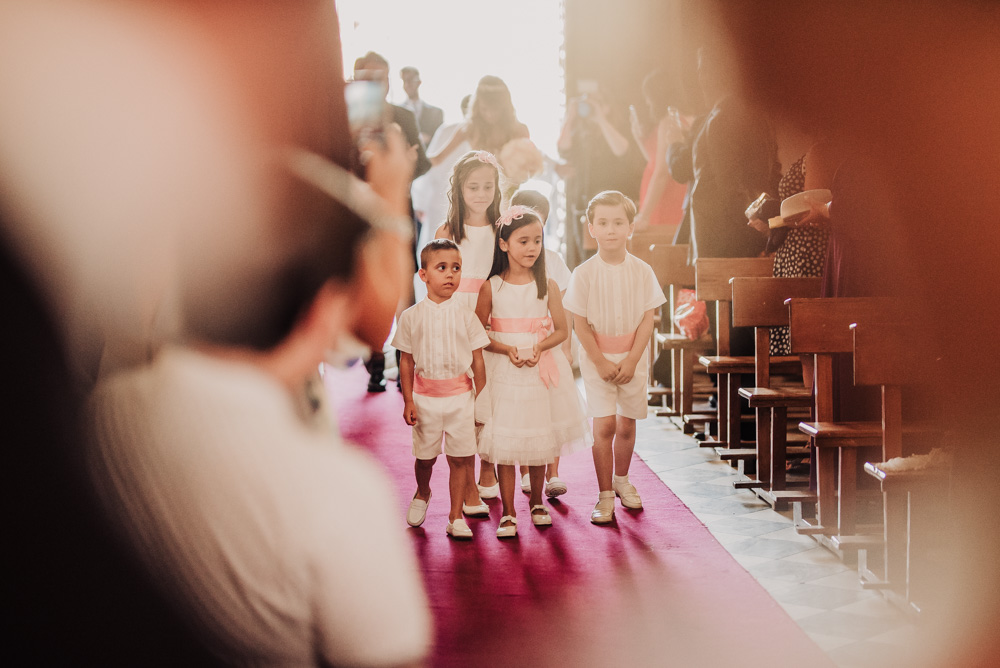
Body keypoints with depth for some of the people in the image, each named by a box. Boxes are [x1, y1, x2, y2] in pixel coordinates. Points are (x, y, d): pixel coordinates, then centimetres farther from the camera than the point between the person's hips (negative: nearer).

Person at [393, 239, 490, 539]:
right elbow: (406, 361, 3)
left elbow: (478, 360, 3)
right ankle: (422, 494, 42)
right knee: (425, 456, 11)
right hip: (425, 397, 0)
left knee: (460, 457, 1)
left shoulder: (465, 315, -1)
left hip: (460, 396, 0)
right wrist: (408, 401, -1)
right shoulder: (411, 316, -1)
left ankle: (456, 517, 12)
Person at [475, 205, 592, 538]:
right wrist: (506, 349, -16)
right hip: (503, 372, -1)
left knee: (539, 443, 10)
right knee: (504, 443, 0)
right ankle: (508, 513, 10)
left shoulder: (547, 286, 1)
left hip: (541, 370, 1)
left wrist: (539, 347, -15)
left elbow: (561, 330, 3)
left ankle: (537, 502, 29)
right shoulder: (491, 287, -3)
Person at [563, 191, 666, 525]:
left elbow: (647, 319, -3)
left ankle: (621, 479, 34)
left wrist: (631, 360, -11)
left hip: (632, 357, 2)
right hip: (597, 358, -2)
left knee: (627, 424, 10)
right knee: (604, 425, -7)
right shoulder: (584, 273, -9)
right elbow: (581, 324, -7)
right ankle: (605, 496, 3)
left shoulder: (642, 271, -4)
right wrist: (601, 362, -12)